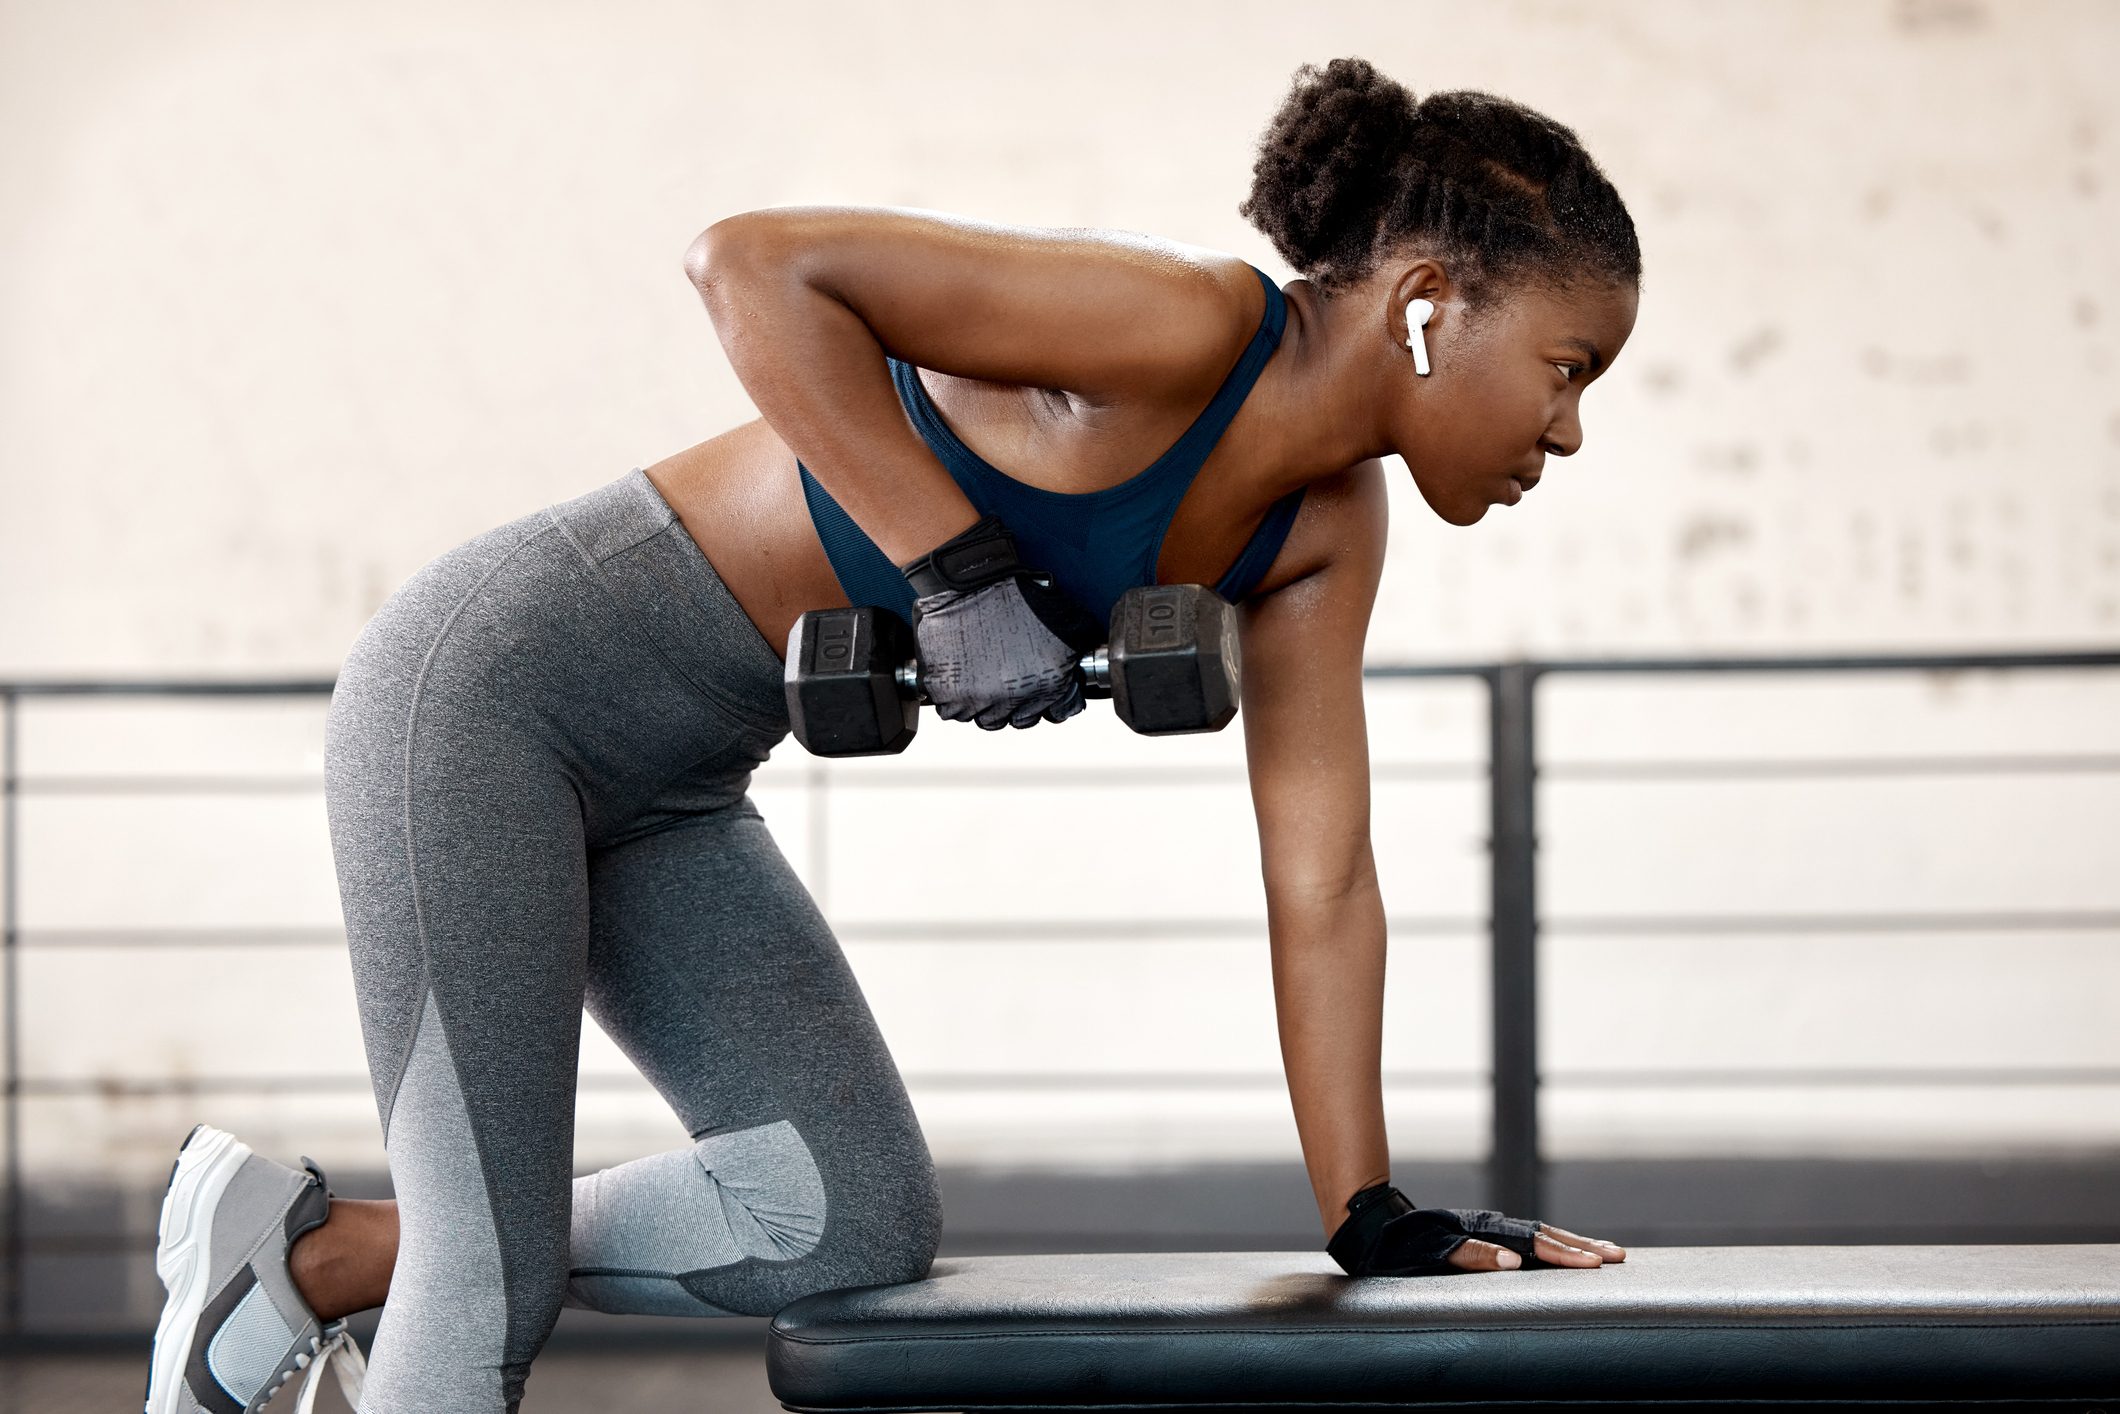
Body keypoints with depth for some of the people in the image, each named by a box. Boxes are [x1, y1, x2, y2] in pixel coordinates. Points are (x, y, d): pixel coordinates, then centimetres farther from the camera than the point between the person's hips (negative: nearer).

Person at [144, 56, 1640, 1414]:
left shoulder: (1327, 528, 2)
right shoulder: (1180, 326, -23)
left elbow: (1323, 883, 4)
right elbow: (755, 263, -28)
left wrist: (1370, 1213, 1)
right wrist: (959, 574, -30)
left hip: (672, 793, 8)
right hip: (485, 683, -8)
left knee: (860, 1224, -2)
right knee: (493, 1284, -8)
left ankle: (310, 1253, 8)